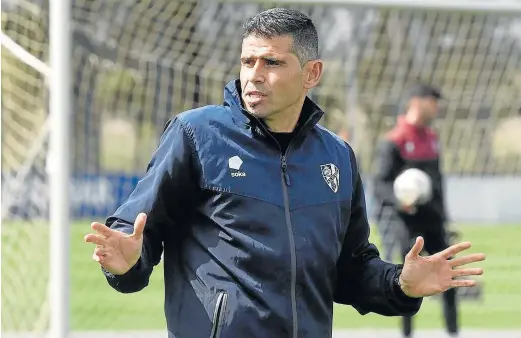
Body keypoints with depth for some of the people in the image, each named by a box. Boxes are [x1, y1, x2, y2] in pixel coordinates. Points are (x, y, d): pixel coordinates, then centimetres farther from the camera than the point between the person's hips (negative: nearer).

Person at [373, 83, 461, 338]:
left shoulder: (431, 138, 14)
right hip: (406, 220, -7)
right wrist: (398, 200, -32)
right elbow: (381, 185, -13)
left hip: (432, 220, 7)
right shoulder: (394, 141, -11)